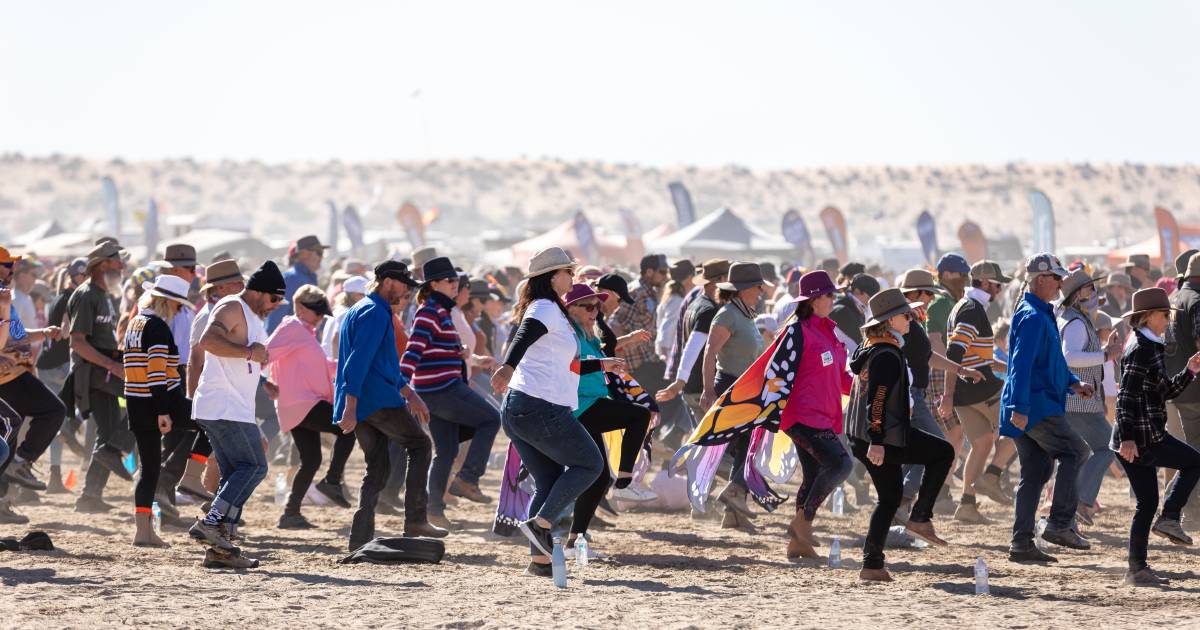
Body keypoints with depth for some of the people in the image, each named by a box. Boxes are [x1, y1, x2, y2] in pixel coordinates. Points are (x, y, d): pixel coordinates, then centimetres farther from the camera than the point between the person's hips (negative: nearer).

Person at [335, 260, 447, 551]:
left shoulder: (360, 311, 24)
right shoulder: (375, 313, -10)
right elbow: (358, 362, -20)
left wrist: (409, 394, 32)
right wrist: (350, 408, -25)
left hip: (360, 405, 10)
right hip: (377, 399, -10)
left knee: (378, 467, 10)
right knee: (420, 444, 1)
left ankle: (361, 538, 3)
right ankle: (415, 519, -5)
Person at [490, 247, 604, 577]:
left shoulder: (547, 310, 23)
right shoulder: (546, 308, -7)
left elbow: (561, 364, 36)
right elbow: (524, 336, -29)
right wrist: (508, 366, -48)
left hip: (517, 410, 10)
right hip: (542, 408, -10)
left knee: (549, 483, 11)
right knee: (589, 463, 1)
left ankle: (539, 558, 4)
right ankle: (541, 523, -10)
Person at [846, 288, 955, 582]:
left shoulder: (869, 349, 16)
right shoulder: (888, 355, -15)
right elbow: (877, 399, -24)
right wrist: (877, 441, -29)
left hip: (863, 437, 10)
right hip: (888, 437, -10)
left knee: (890, 496, 16)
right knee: (943, 453, 5)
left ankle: (872, 565, 10)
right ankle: (920, 517, 2)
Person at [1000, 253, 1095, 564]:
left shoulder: (1042, 315, 20)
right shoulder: (1032, 317, -14)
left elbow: (1050, 361, 30)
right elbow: (1022, 364, -22)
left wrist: (1073, 383, 17)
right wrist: (1019, 407, -28)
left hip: (1029, 408, 10)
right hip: (1034, 407, -10)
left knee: (1035, 473, 8)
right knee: (1075, 451, -9)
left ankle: (1022, 543, 6)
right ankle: (1060, 524, -11)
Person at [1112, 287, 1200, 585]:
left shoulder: (1149, 348, 18)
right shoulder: (1141, 349, -12)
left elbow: (1166, 392, 24)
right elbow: (1126, 396, -20)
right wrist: (1127, 437, -25)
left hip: (1133, 438, 10)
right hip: (1144, 437, -10)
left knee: (1146, 504, 10)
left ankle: (1137, 569, 9)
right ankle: (1170, 518, 0)